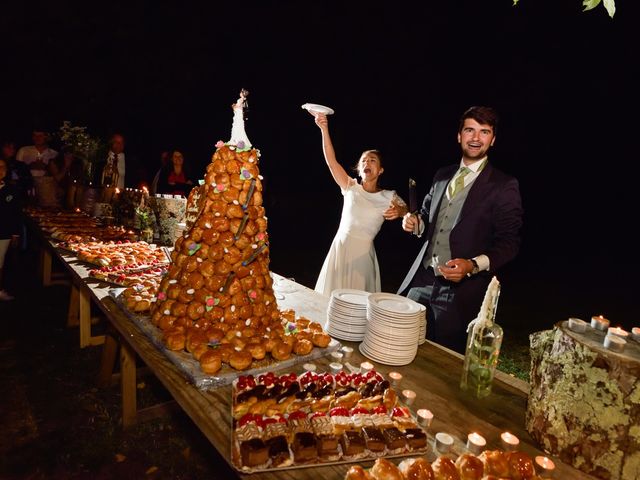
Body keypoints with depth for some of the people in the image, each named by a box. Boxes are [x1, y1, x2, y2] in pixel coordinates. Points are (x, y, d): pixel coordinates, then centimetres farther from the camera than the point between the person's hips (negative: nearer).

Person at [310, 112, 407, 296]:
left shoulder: (389, 197, 1)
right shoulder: (351, 187, 1)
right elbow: (331, 160, -8)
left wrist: (398, 212, -18)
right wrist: (324, 129, -19)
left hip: (363, 254, -1)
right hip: (339, 248, 1)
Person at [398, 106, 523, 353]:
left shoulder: (504, 186, -5)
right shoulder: (443, 175, 12)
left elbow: (509, 243, -6)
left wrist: (473, 266, -21)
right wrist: (415, 222, 1)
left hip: (461, 289, -5)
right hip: (422, 279, 5)